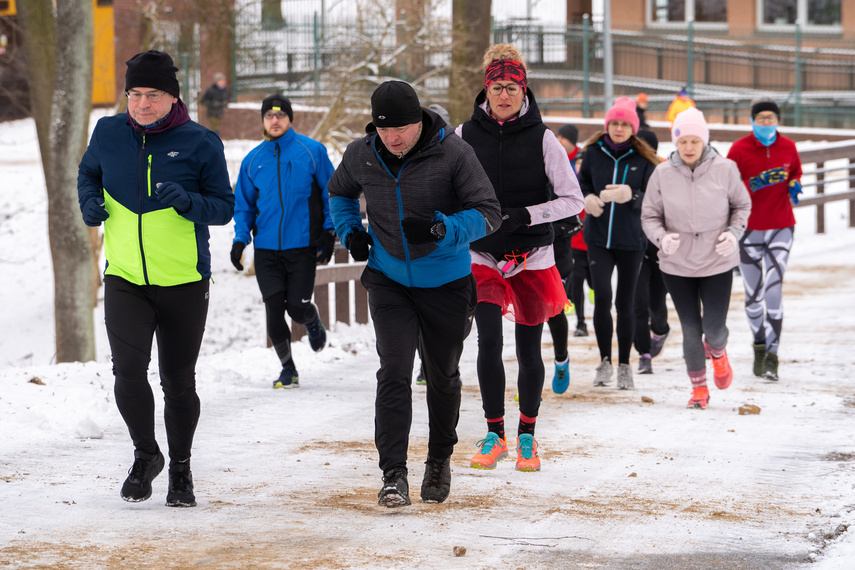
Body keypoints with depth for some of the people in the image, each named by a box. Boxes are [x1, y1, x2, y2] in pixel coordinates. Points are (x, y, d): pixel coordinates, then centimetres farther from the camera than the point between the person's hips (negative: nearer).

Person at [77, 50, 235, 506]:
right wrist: (89, 200, 0)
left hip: (184, 281, -1)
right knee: (128, 370, -15)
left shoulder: (200, 143, -7)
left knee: (178, 381, 7)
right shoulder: (108, 134, 1)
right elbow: (88, 172, 21)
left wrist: (186, 201, -23)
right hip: (124, 277, 1)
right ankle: (145, 455, 9)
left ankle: (181, 469, 27)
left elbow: (224, 207, -3)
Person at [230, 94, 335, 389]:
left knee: (297, 307, -6)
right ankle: (287, 368, 13)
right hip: (266, 249, 3)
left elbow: (330, 194, 5)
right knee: (274, 310, -3)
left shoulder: (312, 151, 0)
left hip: (302, 246, -3)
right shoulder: (253, 160, 9)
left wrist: (329, 232, -2)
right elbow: (244, 205, 15)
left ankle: (313, 320, 31)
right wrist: (240, 238, 2)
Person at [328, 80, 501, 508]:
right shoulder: (360, 156, -6)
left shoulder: (452, 153, -17)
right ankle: (393, 473, -15)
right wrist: (350, 232, 0)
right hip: (388, 280, 1)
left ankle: (440, 459, 35)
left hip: (445, 282, -1)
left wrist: (441, 230, -33)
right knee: (394, 372, -14)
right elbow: (339, 192, 18)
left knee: (443, 376, 13)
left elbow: (488, 213, -17)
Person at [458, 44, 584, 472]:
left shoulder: (541, 138, -5)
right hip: (483, 256, 1)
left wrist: (526, 215, -17)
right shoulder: (466, 136, 0)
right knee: (488, 342, -13)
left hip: (532, 256, 0)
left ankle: (527, 436, 22)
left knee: (529, 350, 5)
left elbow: (574, 200, -4)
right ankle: (494, 434, 0)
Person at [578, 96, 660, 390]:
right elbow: (582, 181, 17)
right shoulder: (593, 152, 2)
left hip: (631, 239, -1)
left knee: (624, 303, 5)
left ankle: (624, 365, 19)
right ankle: (605, 360, 1)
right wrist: (588, 197, -4)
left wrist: (631, 196, -24)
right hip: (598, 236, 1)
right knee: (602, 296, -15)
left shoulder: (644, 159, -3)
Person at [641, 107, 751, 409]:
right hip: (677, 265, 1)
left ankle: (717, 352, 37)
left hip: (718, 263, -1)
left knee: (714, 328, -2)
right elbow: (649, 215, 3)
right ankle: (699, 387, 26)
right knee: (690, 329, 6)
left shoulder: (725, 169, -8)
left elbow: (742, 206, 7)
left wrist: (734, 232, -11)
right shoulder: (662, 174, -6)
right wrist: (661, 237, -16)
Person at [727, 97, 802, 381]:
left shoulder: (788, 147, 3)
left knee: (774, 288, -14)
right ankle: (759, 347, 27)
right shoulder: (740, 149, -5)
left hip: (781, 226, 0)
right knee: (753, 294, 6)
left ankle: (772, 355, -13)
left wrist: (794, 185, -1)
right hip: (749, 228, 0)